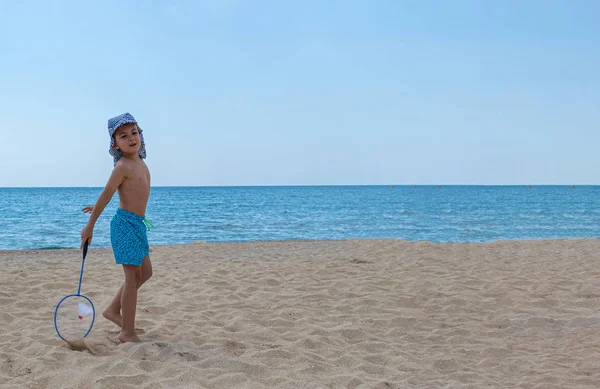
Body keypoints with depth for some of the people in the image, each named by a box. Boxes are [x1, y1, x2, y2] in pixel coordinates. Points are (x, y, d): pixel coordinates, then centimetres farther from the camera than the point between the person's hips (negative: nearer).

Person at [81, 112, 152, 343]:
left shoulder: (139, 162, 11)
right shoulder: (123, 166, -15)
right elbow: (106, 195, -13)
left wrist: (98, 207, 27)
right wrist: (90, 226, -10)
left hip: (138, 224, 9)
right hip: (126, 223, -9)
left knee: (145, 273, 18)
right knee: (133, 277, -6)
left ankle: (113, 309, 29)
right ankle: (128, 333, 2)